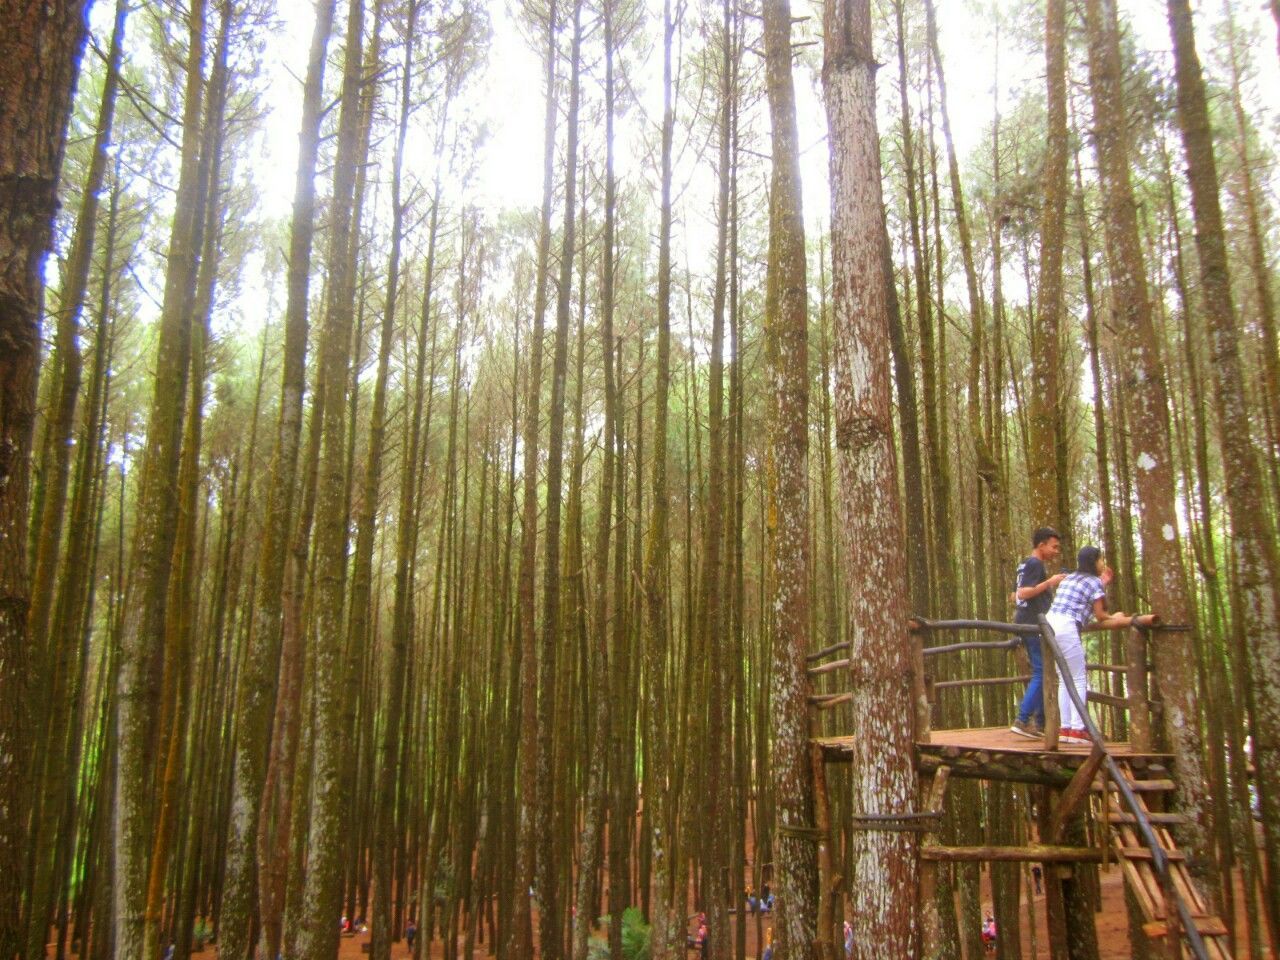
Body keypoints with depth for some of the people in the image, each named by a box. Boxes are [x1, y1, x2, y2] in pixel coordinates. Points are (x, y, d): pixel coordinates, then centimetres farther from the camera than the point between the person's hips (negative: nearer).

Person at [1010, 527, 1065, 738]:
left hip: (1025, 624, 10)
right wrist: (1049, 582, -19)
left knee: (1040, 673, 13)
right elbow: (1023, 593, -21)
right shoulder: (1035, 564, -10)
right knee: (1041, 673, -11)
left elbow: (1015, 596, 24)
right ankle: (1022, 720, -15)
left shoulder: (1025, 564, 20)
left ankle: (1040, 722, 15)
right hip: (1035, 624, -10)